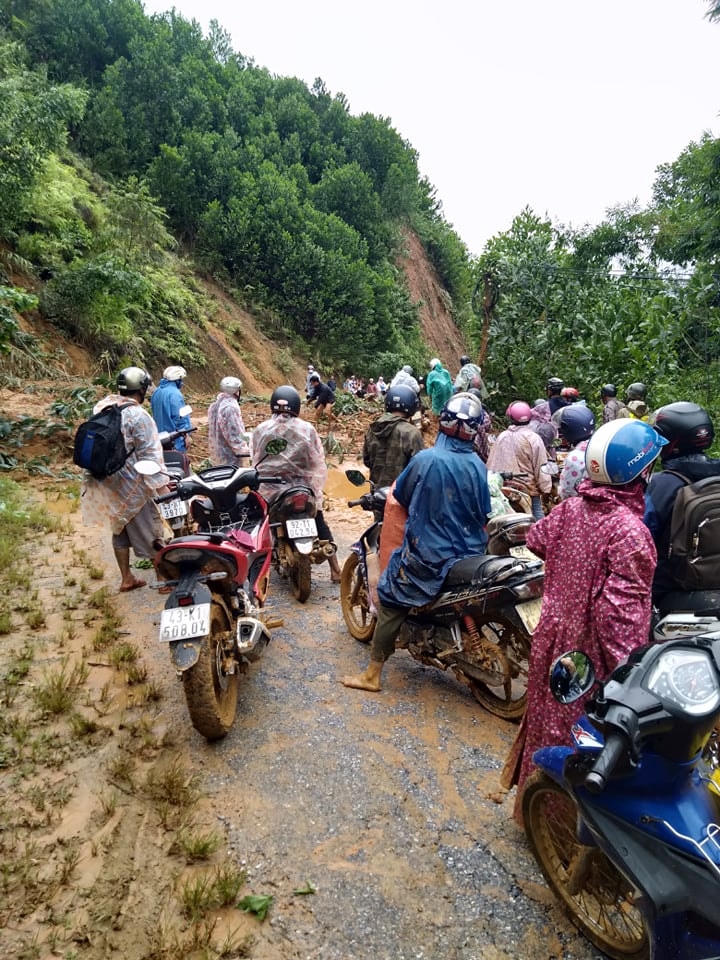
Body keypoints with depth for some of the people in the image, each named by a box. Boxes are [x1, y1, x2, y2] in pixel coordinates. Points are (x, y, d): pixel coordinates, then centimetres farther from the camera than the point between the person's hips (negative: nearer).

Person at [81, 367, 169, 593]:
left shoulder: (101, 408, 5)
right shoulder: (138, 416, -18)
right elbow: (149, 455, -20)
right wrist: (162, 485, -17)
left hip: (105, 483, 8)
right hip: (130, 485, -8)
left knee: (120, 530, 20)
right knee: (151, 532, 4)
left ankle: (126, 579, 30)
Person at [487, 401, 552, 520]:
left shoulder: (501, 437, 0)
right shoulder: (533, 438, -12)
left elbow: (491, 465, 4)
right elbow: (541, 467, -11)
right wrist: (546, 488, -2)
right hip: (530, 492, -4)